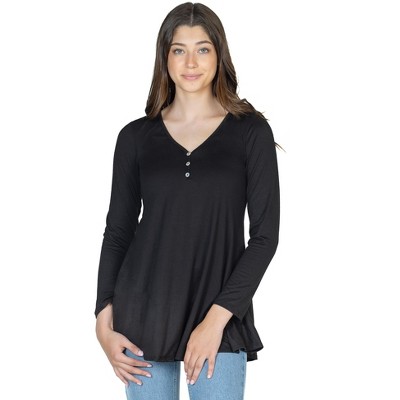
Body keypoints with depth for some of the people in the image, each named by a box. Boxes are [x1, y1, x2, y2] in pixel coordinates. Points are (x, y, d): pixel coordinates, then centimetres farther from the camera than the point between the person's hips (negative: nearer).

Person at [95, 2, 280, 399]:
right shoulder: (136, 136, 5)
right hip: (143, 315, 2)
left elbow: (265, 234, -4)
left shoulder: (251, 131, -1)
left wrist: (216, 318, -11)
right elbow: (117, 233, 8)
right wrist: (104, 323, 0)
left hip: (220, 318, -1)